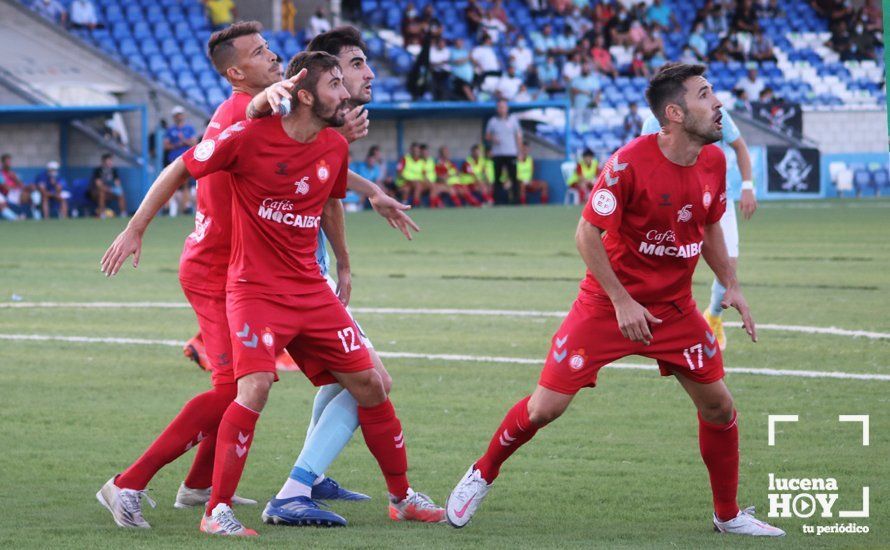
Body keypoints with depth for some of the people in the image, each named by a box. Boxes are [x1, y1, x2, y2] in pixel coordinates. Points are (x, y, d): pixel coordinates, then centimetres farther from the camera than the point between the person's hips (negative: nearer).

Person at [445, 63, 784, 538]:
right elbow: (587, 235, -17)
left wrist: (731, 285, 6)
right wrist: (622, 302, -20)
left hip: (674, 309, 5)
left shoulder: (713, 161, -2)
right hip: (606, 304, -5)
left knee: (718, 406, 1)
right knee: (545, 407, -6)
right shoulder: (630, 163, -22)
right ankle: (481, 475, 19)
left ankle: (728, 515, 18)